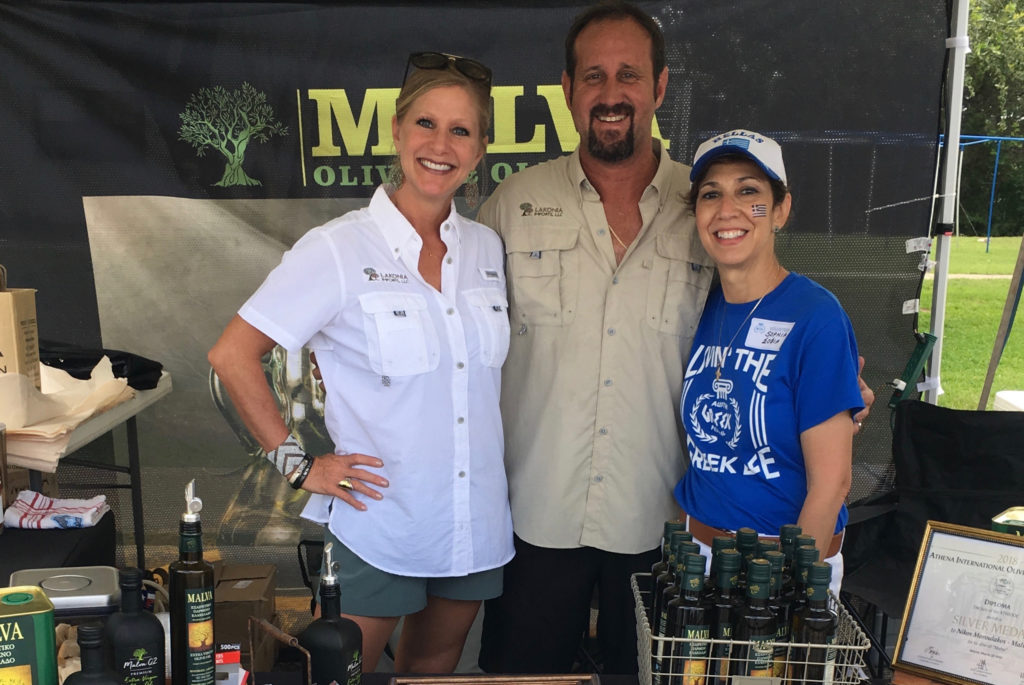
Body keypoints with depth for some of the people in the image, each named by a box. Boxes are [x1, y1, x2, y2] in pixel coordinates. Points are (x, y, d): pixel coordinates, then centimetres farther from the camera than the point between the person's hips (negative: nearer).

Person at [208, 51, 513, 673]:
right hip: (378, 523, -4)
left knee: (436, 671, 21)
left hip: (476, 524, 5)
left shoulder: (487, 248, 4)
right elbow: (232, 356, -9)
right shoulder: (339, 249, -11)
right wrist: (298, 464, -10)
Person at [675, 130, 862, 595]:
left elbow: (831, 483, -17)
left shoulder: (814, 317, -17)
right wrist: (684, 545, 1)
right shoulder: (704, 311, 0)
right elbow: (697, 444, 8)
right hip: (697, 550, 5)